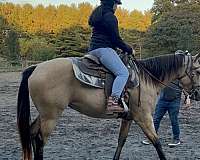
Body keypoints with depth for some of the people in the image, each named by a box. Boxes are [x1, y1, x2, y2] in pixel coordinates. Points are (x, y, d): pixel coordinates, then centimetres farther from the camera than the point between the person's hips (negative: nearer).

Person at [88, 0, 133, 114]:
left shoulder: (98, 15, 23)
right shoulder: (110, 16, -8)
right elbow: (116, 39, -11)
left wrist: (124, 48, 27)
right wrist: (129, 49, 3)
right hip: (104, 49, -11)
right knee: (123, 73, -21)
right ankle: (112, 102, -37)